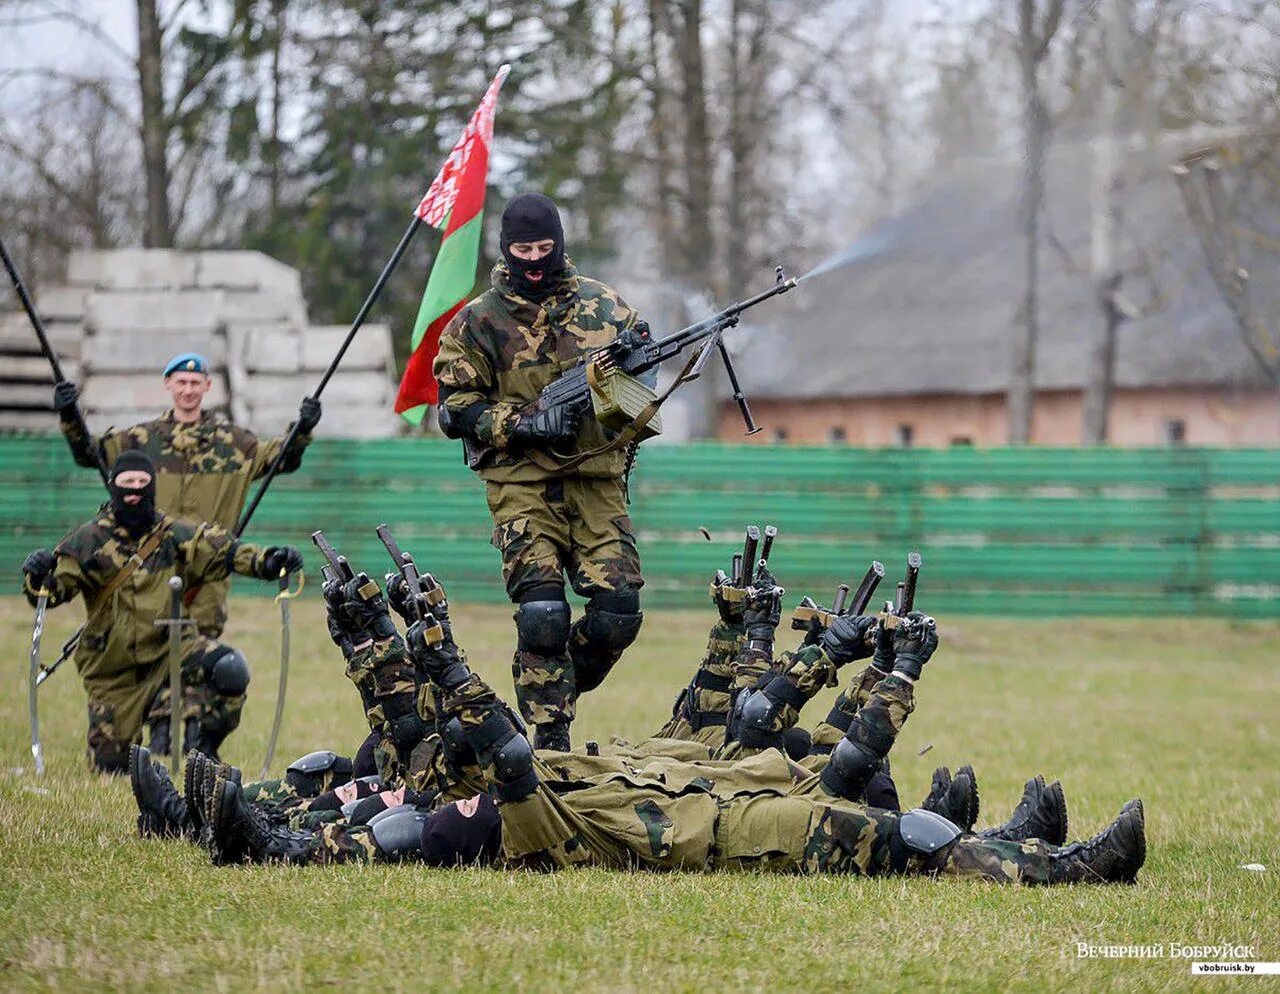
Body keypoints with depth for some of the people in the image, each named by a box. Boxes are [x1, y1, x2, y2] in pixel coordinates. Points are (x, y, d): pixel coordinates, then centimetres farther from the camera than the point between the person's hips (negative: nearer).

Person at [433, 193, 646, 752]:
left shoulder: (602, 304, 10)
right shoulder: (477, 323, 3)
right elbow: (457, 410, -1)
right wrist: (528, 424, -14)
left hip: (596, 479, 3)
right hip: (523, 483, -3)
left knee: (619, 611, -8)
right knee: (542, 615, -15)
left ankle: (561, 695, 18)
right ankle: (551, 738, -7)